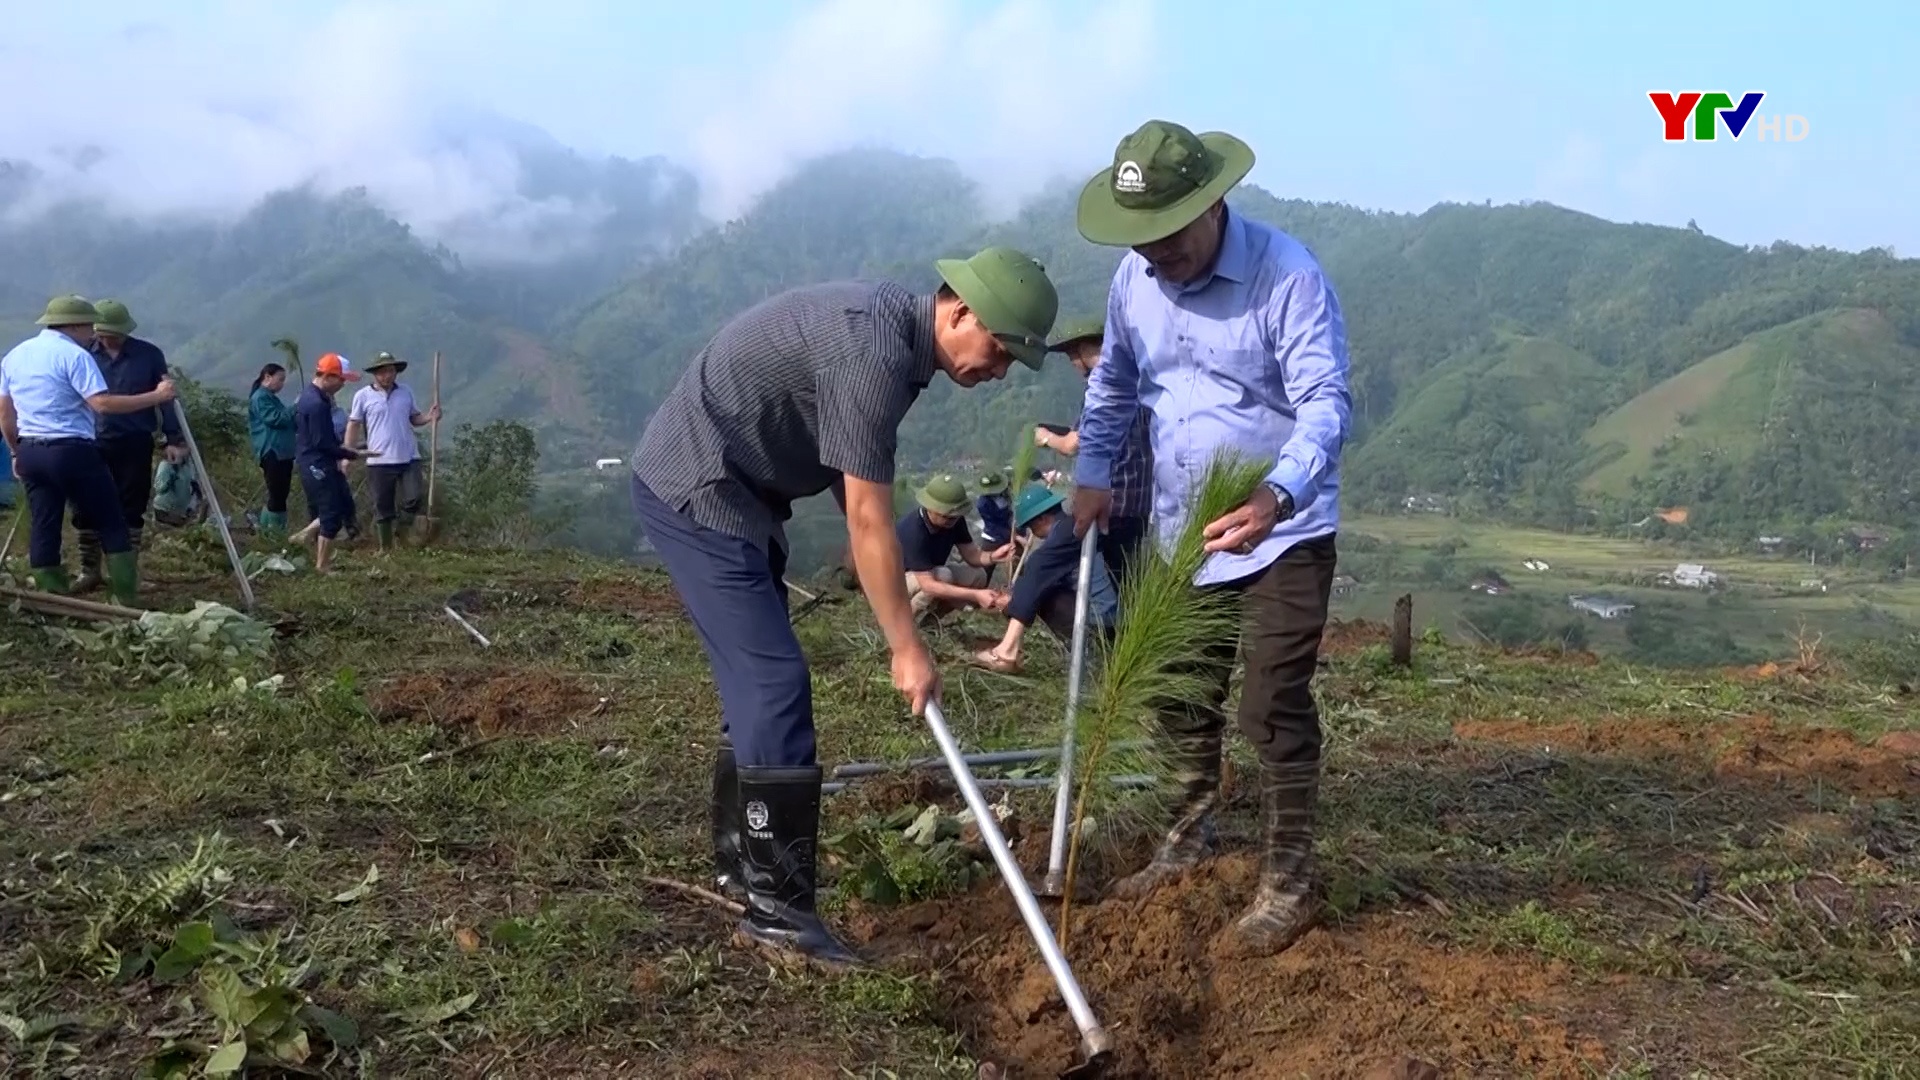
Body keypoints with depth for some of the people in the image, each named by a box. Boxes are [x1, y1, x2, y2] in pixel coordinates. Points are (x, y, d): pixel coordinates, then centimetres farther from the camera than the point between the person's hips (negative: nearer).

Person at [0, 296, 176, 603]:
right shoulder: (74, 355, -10)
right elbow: (103, 404, -21)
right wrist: (156, 396, -18)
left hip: (30, 452, 7)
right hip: (72, 451, -7)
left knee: (43, 526, 9)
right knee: (111, 525, 0)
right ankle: (126, 598, -2)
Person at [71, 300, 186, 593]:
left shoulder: (149, 354, -1)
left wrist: (174, 439, -4)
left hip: (135, 444, -2)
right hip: (92, 444, 2)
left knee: (130, 511, 4)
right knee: (85, 511, 2)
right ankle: (89, 572, 14)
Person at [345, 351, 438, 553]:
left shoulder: (406, 391, 7)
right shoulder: (363, 396, -1)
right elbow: (354, 425, 3)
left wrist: (429, 417, -6)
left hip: (409, 458, 2)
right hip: (379, 460, -2)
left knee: (414, 498, -9)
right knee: (382, 506, 6)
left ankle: (402, 535, 16)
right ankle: (386, 547, 20)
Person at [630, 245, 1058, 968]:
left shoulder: (895, 329, 7)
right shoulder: (874, 352, -24)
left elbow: (851, 481, 14)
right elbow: (869, 519, -23)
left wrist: (896, 598, 10)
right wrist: (907, 650, -17)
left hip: (727, 488, 10)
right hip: (696, 487, -10)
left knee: (760, 680, 14)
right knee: (775, 684, -13)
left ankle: (740, 861, 27)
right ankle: (776, 907, -8)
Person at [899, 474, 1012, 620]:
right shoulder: (913, 531, -36)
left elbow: (971, 555, -8)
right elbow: (928, 584, -40)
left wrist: (993, 556, -32)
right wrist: (975, 595, -45)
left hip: (928, 575, 8)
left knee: (977, 576, -11)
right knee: (943, 576, -33)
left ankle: (928, 617, 1)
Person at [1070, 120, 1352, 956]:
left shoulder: (1286, 273, -20)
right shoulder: (1133, 279, -1)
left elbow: (1325, 402, -27)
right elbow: (1113, 383, 16)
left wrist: (1279, 496, -45)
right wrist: (1093, 472, 4)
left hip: (1279, 535, -6)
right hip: (1178, 534, 6)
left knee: (1275, 709, -4)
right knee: (1180, 697, 18)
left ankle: (1286, 883, 12)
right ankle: (1190, 838, 40)